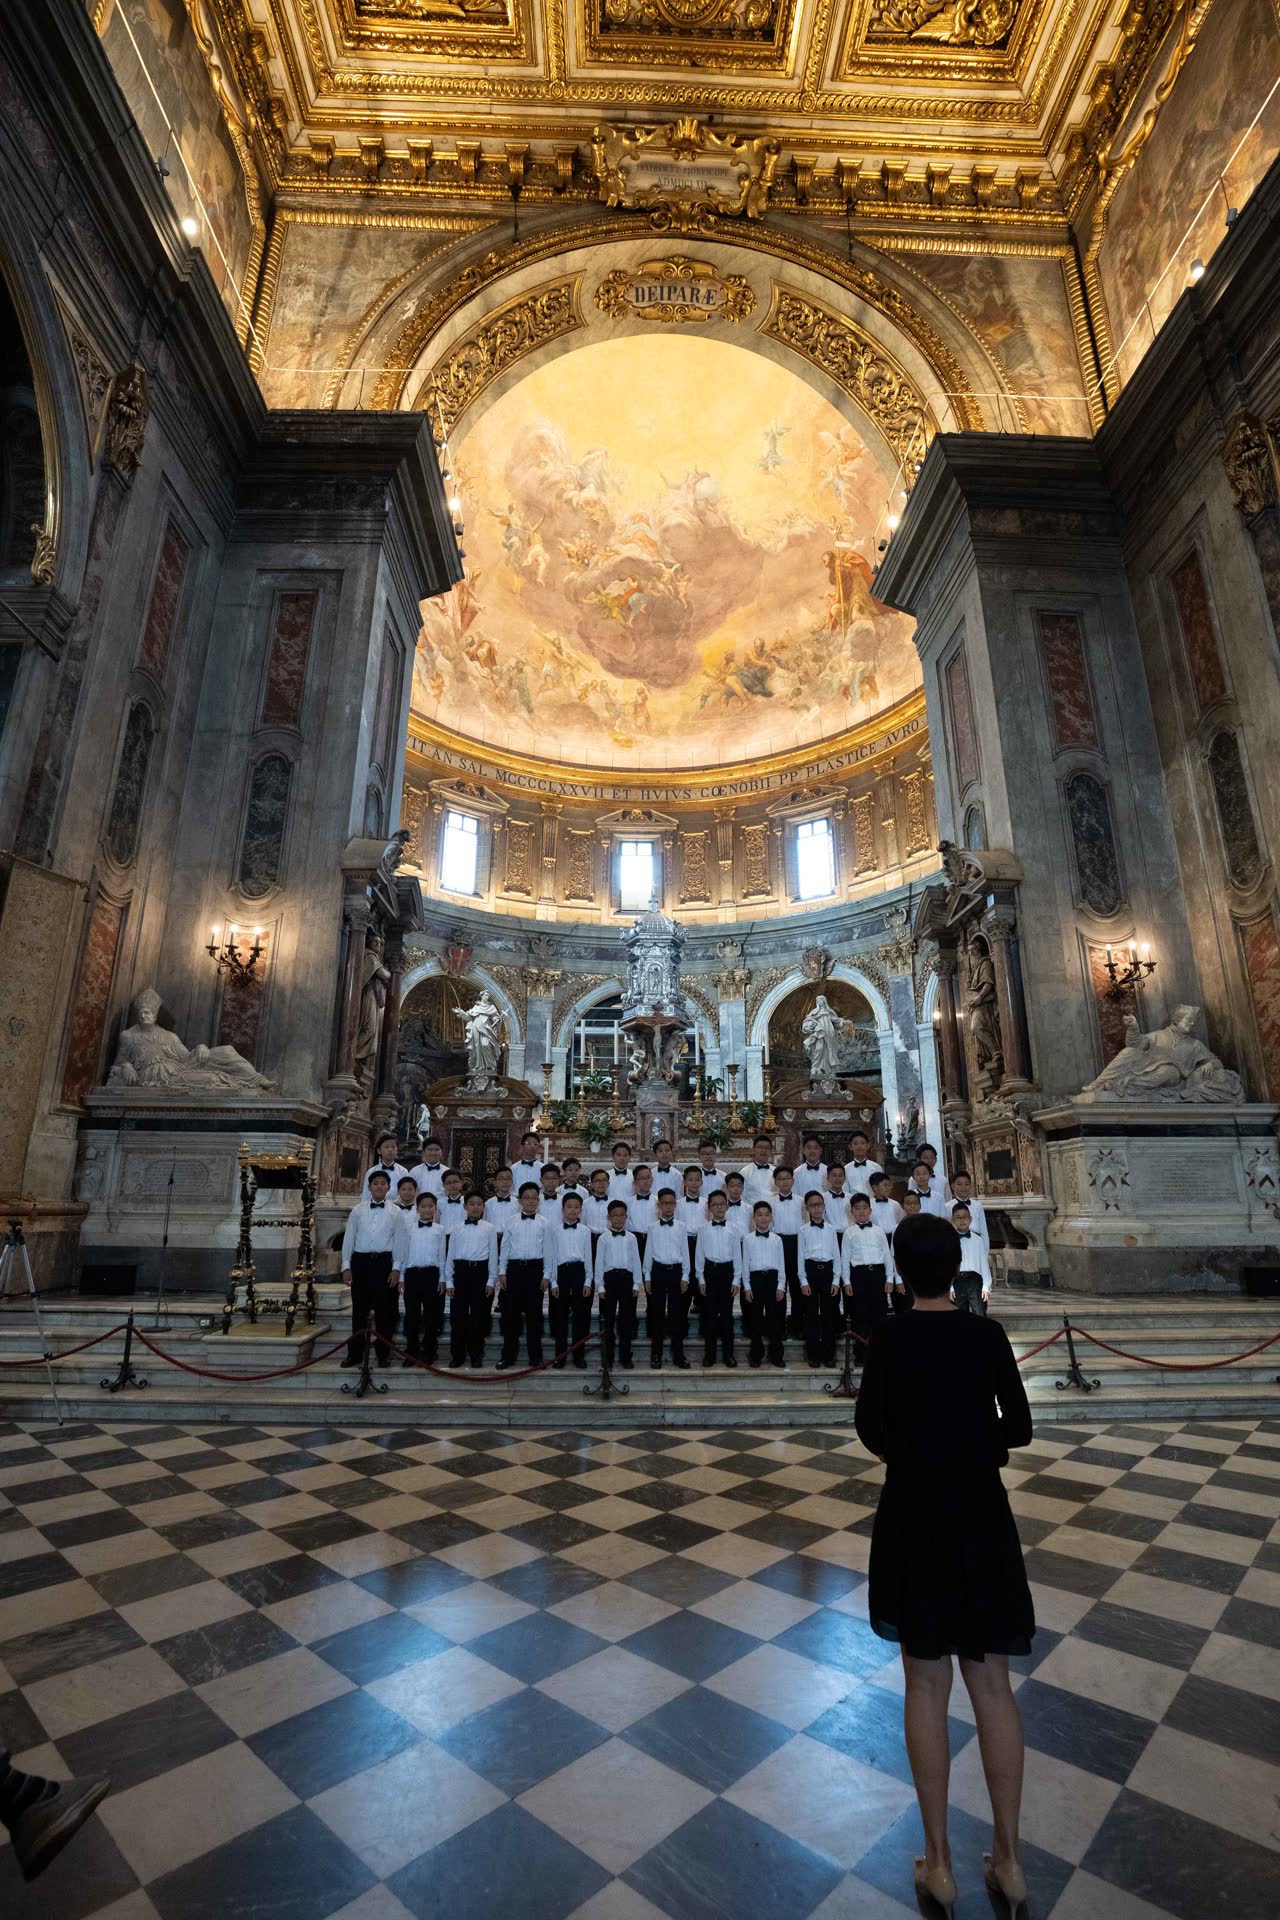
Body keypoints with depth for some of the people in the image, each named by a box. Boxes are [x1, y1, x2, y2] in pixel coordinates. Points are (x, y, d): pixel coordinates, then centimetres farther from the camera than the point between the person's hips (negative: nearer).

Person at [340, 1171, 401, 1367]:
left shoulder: (395, 1212, 2)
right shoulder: (358, 1210, 5)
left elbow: (398, 1241, 1)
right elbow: (348, 1239, 6)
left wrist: (396, 1268, -4)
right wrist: (346, 1266, 1)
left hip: (383, 1261, -1)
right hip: (360, 1261, 1)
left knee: (384, 1311, 5)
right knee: (359, 1310, 8)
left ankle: (384, 1354, 17)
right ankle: (355, 1354, 20)